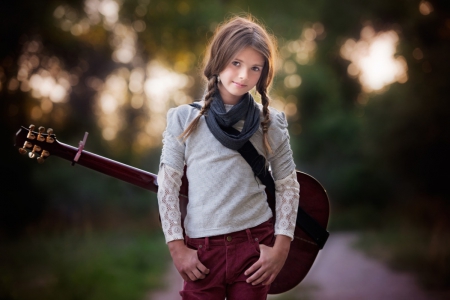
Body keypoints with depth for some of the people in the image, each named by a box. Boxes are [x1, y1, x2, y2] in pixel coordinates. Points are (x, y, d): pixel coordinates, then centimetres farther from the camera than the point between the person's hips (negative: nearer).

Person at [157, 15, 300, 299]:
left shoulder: (271, 123, 1)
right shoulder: (184, 119, -2)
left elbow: (288, 187, 6)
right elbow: (168, 187, 0)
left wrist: (281, 247, -1)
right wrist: (177, 247, -4)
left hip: (256, 244, 1)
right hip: (201, 249, 0)